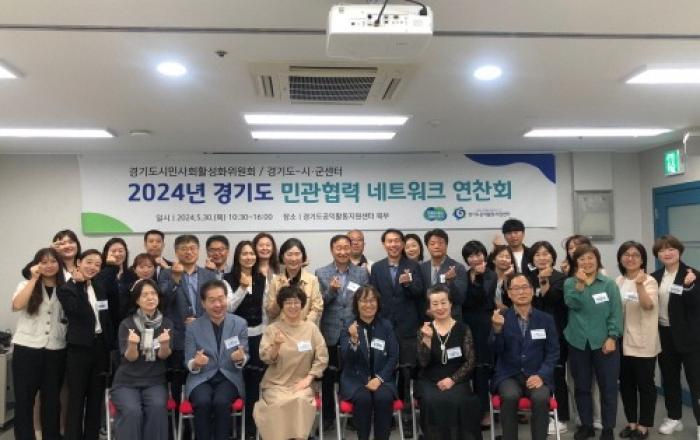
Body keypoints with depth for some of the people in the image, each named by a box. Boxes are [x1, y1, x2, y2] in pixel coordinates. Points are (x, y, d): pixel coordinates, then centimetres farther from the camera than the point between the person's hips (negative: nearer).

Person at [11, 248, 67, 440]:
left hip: (55, 351, 2)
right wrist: (34, 278, -13)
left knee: (52, 399, 9)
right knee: (24, 399, 3)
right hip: (26, 349, -1)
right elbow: (17, 305, -16)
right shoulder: (26, 285, 5)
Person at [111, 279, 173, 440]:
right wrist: (132, 344, -32)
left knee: (157, 407, -29)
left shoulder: (166, 323, 2)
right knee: (132, 411, -30)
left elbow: (163, 356, -7)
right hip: (126, 382, -1)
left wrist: (165, 344, -30)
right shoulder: (126, 324, -3)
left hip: (155, 382, 1)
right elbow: (130, 357, -9)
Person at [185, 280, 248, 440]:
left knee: (221, 402, -30)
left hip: (229, 377, 0)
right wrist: (196, 363, -23)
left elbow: (245, 358, 2)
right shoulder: (193, 328, -1)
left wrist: (240, 358, -22)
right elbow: (189, 364, 1)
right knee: (202, 402, -30)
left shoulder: (240, 323, -1)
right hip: (201, 378, 0)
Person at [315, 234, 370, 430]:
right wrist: (330, 290, -19)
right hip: (330, 334, 0)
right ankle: (328, 415, 24)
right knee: (328, 377, 9)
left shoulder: (362, 273, 3)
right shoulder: (321, 273, 1)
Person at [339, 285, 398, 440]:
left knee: (383, 397, -29)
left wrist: (379, 378, -13)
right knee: (363, 398, -31)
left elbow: (393, 357, 1)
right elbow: (346, 359, -12)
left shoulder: (386, 326, 6)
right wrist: (354, 340, -31)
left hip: (381, 378, 1)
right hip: (355, 379, -1)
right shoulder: (348, 328, 1)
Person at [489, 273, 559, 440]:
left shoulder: (546, 319, 6)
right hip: (508, 375, -1)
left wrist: (541, 375, -12)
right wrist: (497, 328, -27)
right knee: (510, 396, -31)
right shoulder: (501, 317, 1)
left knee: (541, 398, -30)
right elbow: (496, 350, -7)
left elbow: (553, 352, 4)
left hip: (536, 375, 1)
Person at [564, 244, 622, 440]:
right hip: (578, 342, 2)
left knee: (608, 387, 4)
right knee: (581, 386, 11)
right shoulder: (570, 283, 3)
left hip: (603, 341, -1)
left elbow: (616, 312, -2)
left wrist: (612, 337, -9)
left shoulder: (609, 284, 0)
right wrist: (580, 284, -25)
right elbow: (572, 304, -14)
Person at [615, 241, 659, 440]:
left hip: (643, 343, -5)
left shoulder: (649, 281, -10)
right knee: (626, 384, 12)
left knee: (645, 384, 5)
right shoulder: (618, 281, 6)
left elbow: (648, 305, -27)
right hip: (623, 341, 5)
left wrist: (639, 285, -43)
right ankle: (631, 422, 25)